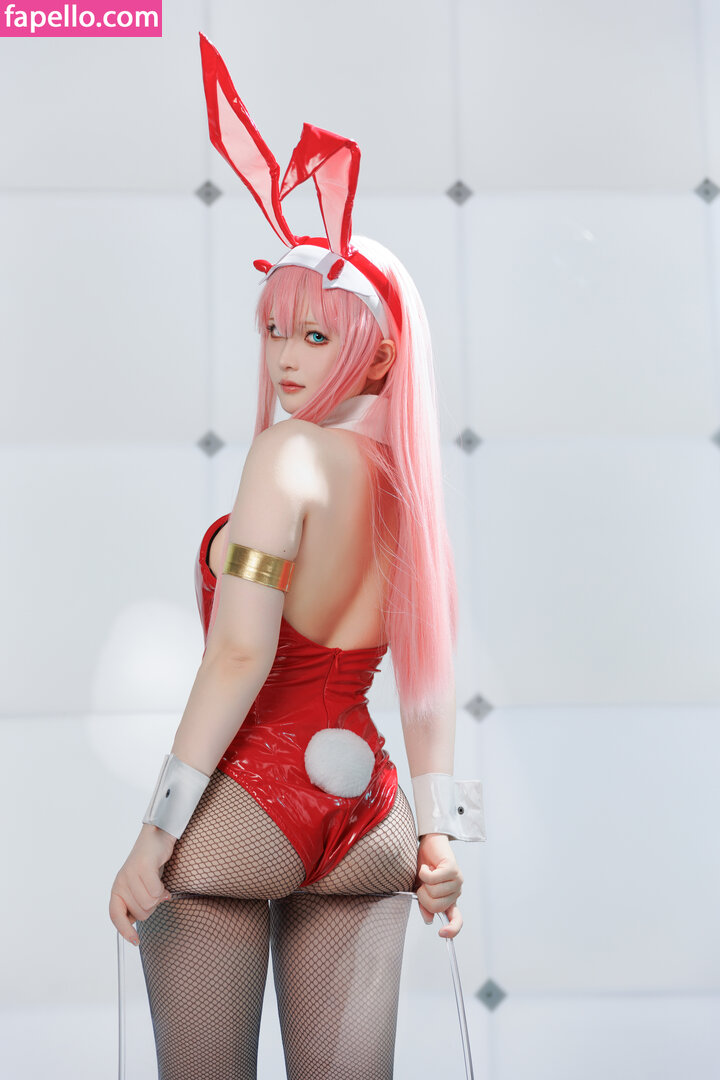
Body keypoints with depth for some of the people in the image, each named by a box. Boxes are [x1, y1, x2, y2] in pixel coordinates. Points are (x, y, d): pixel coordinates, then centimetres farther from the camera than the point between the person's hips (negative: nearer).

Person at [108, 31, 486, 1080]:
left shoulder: (289, 454, -11)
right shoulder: (408, 477, 8)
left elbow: (241, 652, -18)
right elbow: (428, 678, 10)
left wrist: (156, 833, -15)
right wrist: (437, 834, 14)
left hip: (245, 801, -6)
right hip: (363, 811, 6)